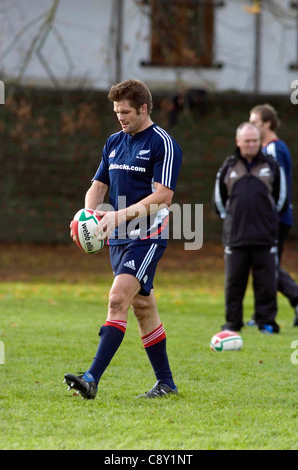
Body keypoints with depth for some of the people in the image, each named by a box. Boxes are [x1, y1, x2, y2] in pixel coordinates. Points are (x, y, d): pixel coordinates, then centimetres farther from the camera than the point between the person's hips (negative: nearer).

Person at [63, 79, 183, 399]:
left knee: (118, 300, -20)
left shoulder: (163, 144, -10)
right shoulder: (114, 143, 14)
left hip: (147, 237, -8)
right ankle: (166, 382, 21)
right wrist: (88, 214, -6)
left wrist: (121, 215, -25)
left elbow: (163, 196, -17)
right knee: (143, 308, 12)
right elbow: (99, 185, 16)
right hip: (119, 239, 8)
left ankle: (92, 378, -28)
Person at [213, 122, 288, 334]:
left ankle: (267, 321, 6)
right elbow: (219, 199, 17)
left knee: (266, 282, -1)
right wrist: (229, 218, 12)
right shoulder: (228, 167, 8)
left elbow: (281, 197, 14)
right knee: (234, 282, 2)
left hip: (265, 237, -1)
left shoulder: (271, 166, 6)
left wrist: (269, 218, 12)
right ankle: (233, 322, 11)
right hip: (235, 237, 1)